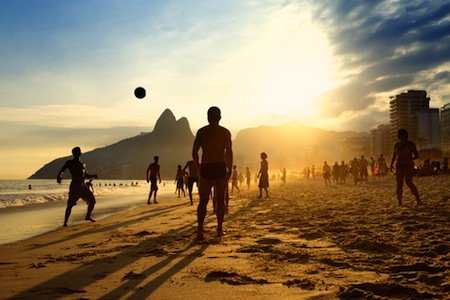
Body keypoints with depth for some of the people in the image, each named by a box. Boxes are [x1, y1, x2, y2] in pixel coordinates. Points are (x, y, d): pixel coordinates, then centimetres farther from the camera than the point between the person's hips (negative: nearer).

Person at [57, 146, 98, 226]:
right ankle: (65, 222, -6)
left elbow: (86, 176, 24)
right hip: (75, 186, -7)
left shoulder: (82, 165, 17)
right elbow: (61, 171, -8)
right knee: (70, 204, -12)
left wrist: (93, 176, 6)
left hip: (83, 186, 7)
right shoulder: (69, 162, 0)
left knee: (92, 201, 7)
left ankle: (88, 216, 24)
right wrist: (58, 178, -29)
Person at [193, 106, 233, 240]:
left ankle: (200, 229, -10)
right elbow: (229, 153, -2)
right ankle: (220, 228, 16)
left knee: (203, 201, 4)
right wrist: (230, 169, 6)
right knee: (220, 199, 13)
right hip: (220, 168, 0)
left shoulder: (201, 132, 3)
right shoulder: (225, 132, 2)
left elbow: (194, 152, -1)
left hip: (206, 168, 0)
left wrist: (198, 167, 10)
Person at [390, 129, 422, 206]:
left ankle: (418, 200, -11)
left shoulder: (411, 144, -4)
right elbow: (394, 156, 12)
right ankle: (399, 202, 2)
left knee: (408, 182, -19)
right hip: (399, 166, 4)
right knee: (399, 184, -3)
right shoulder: (397, 144, 9)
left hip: (409, 166, -4)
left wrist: (410, 159, -19)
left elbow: (416, 155, -2)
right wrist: (391, 164, -1)